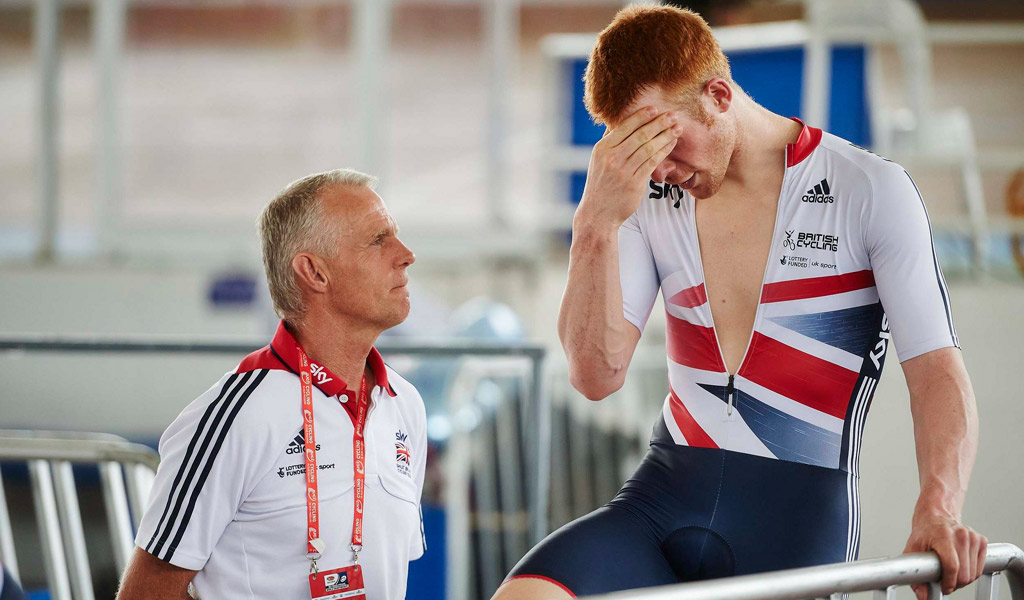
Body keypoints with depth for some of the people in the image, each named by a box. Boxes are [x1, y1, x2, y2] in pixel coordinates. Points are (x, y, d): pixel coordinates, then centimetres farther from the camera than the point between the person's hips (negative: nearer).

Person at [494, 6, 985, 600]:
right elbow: (597, 374, 1)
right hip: (660, 500, 3)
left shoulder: (870, 192, -1)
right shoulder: (650, 200, 10)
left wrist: (938, 510, -26)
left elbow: (937, 367, -8)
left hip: (794, 527, -3)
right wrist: (596, 222, -13)